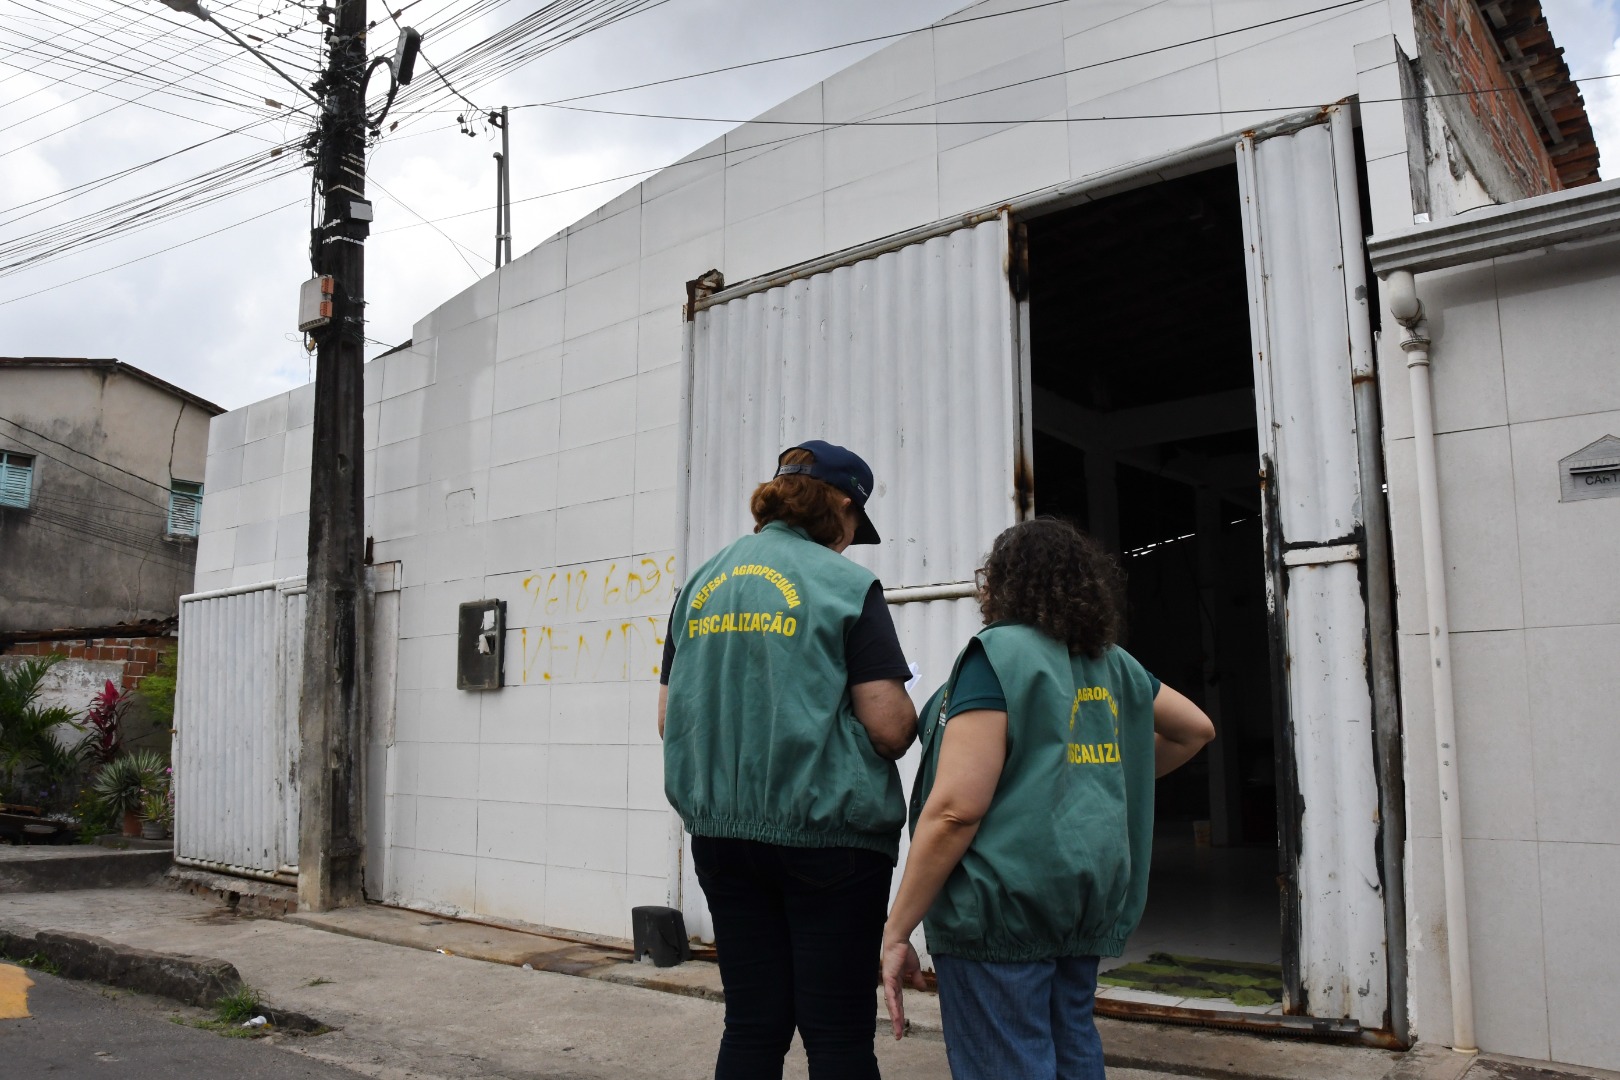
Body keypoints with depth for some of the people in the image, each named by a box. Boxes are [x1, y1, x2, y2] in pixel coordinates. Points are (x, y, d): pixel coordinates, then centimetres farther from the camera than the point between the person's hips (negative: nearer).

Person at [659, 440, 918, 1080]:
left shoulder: (701, 584, 8)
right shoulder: (846, 585, -8)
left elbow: (669, 720, 10)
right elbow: (890, 728, -13)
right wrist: (907, 712, 8)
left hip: (721, 831, 5)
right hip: (827, 834, -5)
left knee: (752, 1026, 15)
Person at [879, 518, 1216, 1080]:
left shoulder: (999, 653, -12)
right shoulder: (1109, 663, 10)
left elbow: (956, 809, -19)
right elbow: (1195, 728, 25)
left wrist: (896, 932, -15)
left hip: (1003, 902, -8)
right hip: (1090, 898, 8)